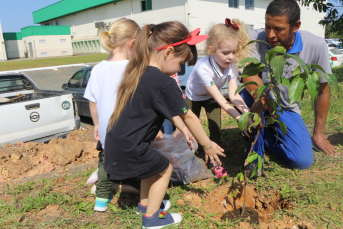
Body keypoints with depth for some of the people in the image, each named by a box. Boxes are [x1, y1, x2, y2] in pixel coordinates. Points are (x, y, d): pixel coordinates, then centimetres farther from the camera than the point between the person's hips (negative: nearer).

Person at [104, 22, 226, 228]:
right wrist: (208, 145, 1)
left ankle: (145, 204, 47)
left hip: (116, 141, 8)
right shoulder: (164, 83, -22)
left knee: (152, 165, 28)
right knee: (164, 169, 15)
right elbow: (188, 117, -11)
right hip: (128, 149, -8)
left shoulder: (139, 71, 6)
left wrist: (183, 128, 14)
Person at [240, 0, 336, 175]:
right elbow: (248, 76, -33)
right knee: (249, 93, -36)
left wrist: (318, 133, 3)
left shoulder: (316, 46, -16)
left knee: (303, 161, -15)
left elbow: (322, 90, -5)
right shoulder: (257, 38, -20)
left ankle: (264, 136, 14)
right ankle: (255, 151, -13)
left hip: (287, 110, 2)